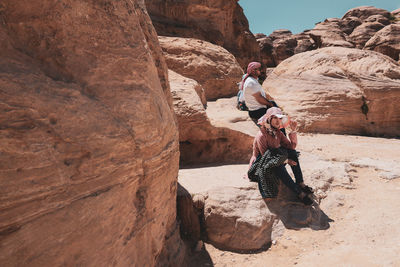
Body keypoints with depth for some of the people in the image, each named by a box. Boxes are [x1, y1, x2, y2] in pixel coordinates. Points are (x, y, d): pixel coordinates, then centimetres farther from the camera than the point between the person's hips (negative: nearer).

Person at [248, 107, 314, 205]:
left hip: (275, 161, 8)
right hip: (260, 166, -7)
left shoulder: (277, 133, 2)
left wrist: (293, 131, -16)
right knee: (278, 166, -36)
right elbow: (265, 156, -21)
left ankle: (301, 183, -14)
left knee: (292, 152, -12)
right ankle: (299, 193, -30)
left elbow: (291, 146, -4)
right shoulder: (262, 135, -22)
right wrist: (285, 160, -25)